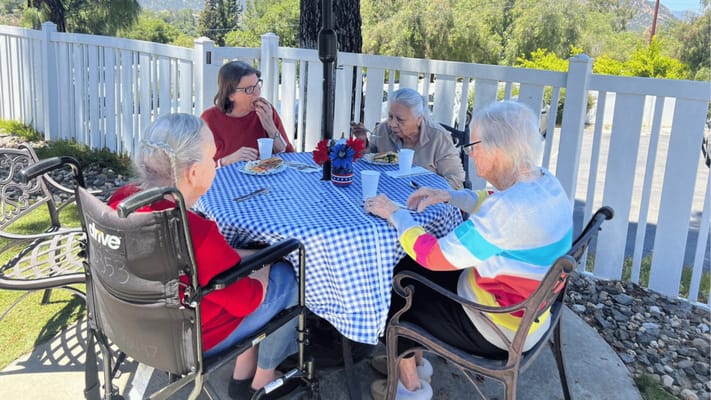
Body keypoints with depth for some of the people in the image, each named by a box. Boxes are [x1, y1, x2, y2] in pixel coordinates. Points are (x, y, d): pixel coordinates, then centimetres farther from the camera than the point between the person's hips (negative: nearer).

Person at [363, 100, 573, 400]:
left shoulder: (510, 209, -33)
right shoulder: (544, 182, -5)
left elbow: (433, 256, -26)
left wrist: (395, 214, -13)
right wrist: (448, 196, 7)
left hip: (498, 331, -9)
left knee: (395, 292, 7)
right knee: (408, 271, 16)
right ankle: (415, 362, 29)